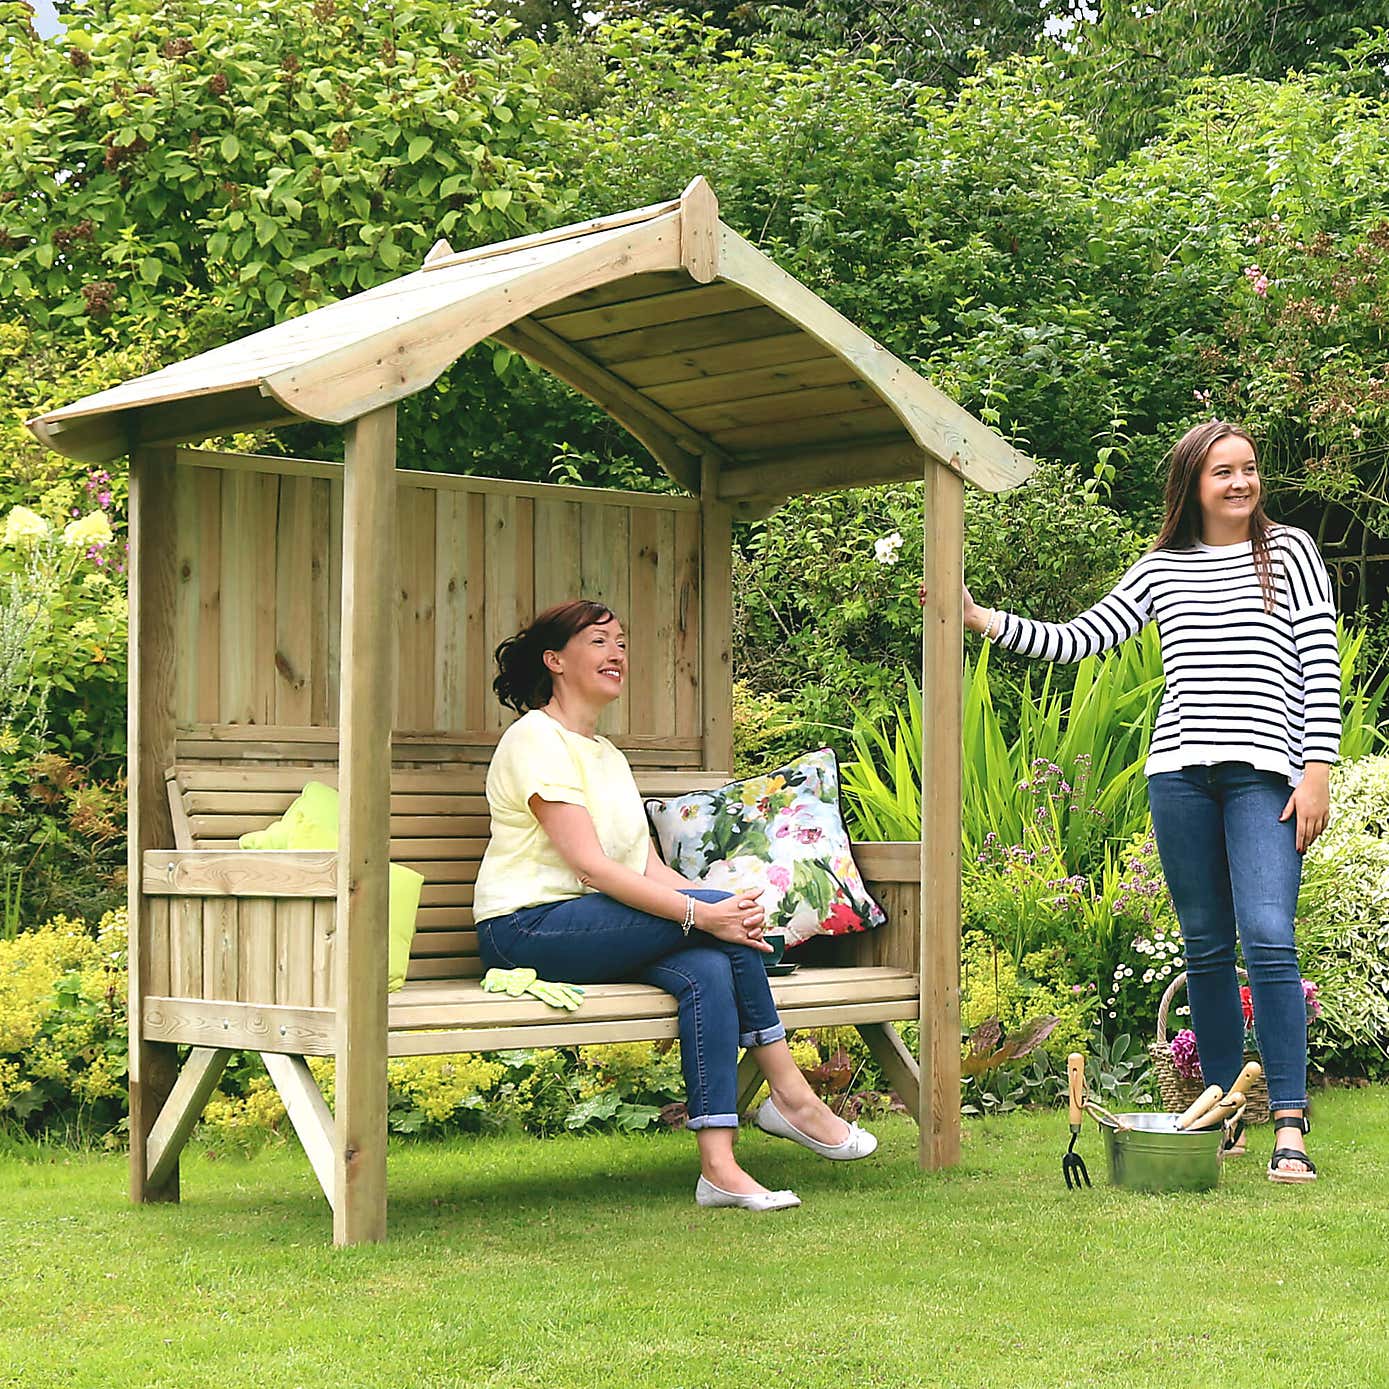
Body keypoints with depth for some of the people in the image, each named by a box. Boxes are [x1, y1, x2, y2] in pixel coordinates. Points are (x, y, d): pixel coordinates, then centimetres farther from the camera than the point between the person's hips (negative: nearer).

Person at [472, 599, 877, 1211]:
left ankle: (719, 1166, -29)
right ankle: (791, 1096, -10)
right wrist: (701, 912, -25)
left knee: (707, 970, -23)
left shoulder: (609, 756, 22)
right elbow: (590, 865, -18)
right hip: (527, 929, -8)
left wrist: (723, 908, -9)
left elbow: (649, 867, 11)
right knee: (721, 919, -22)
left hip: (596, 930, 8)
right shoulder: (536, 739, -7)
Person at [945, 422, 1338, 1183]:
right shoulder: (1160, 570, 14)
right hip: (1180, 771, 3)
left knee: (1268, 939, -15)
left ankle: (1289, 1128, -16)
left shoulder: (1290, 552, 7)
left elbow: (1320, 664, 2)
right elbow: (1075, 640, 14)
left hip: (1263, 770, -3)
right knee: (1205, 946, 6)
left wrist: (1316, 770, -6)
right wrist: (982, 619, 5)